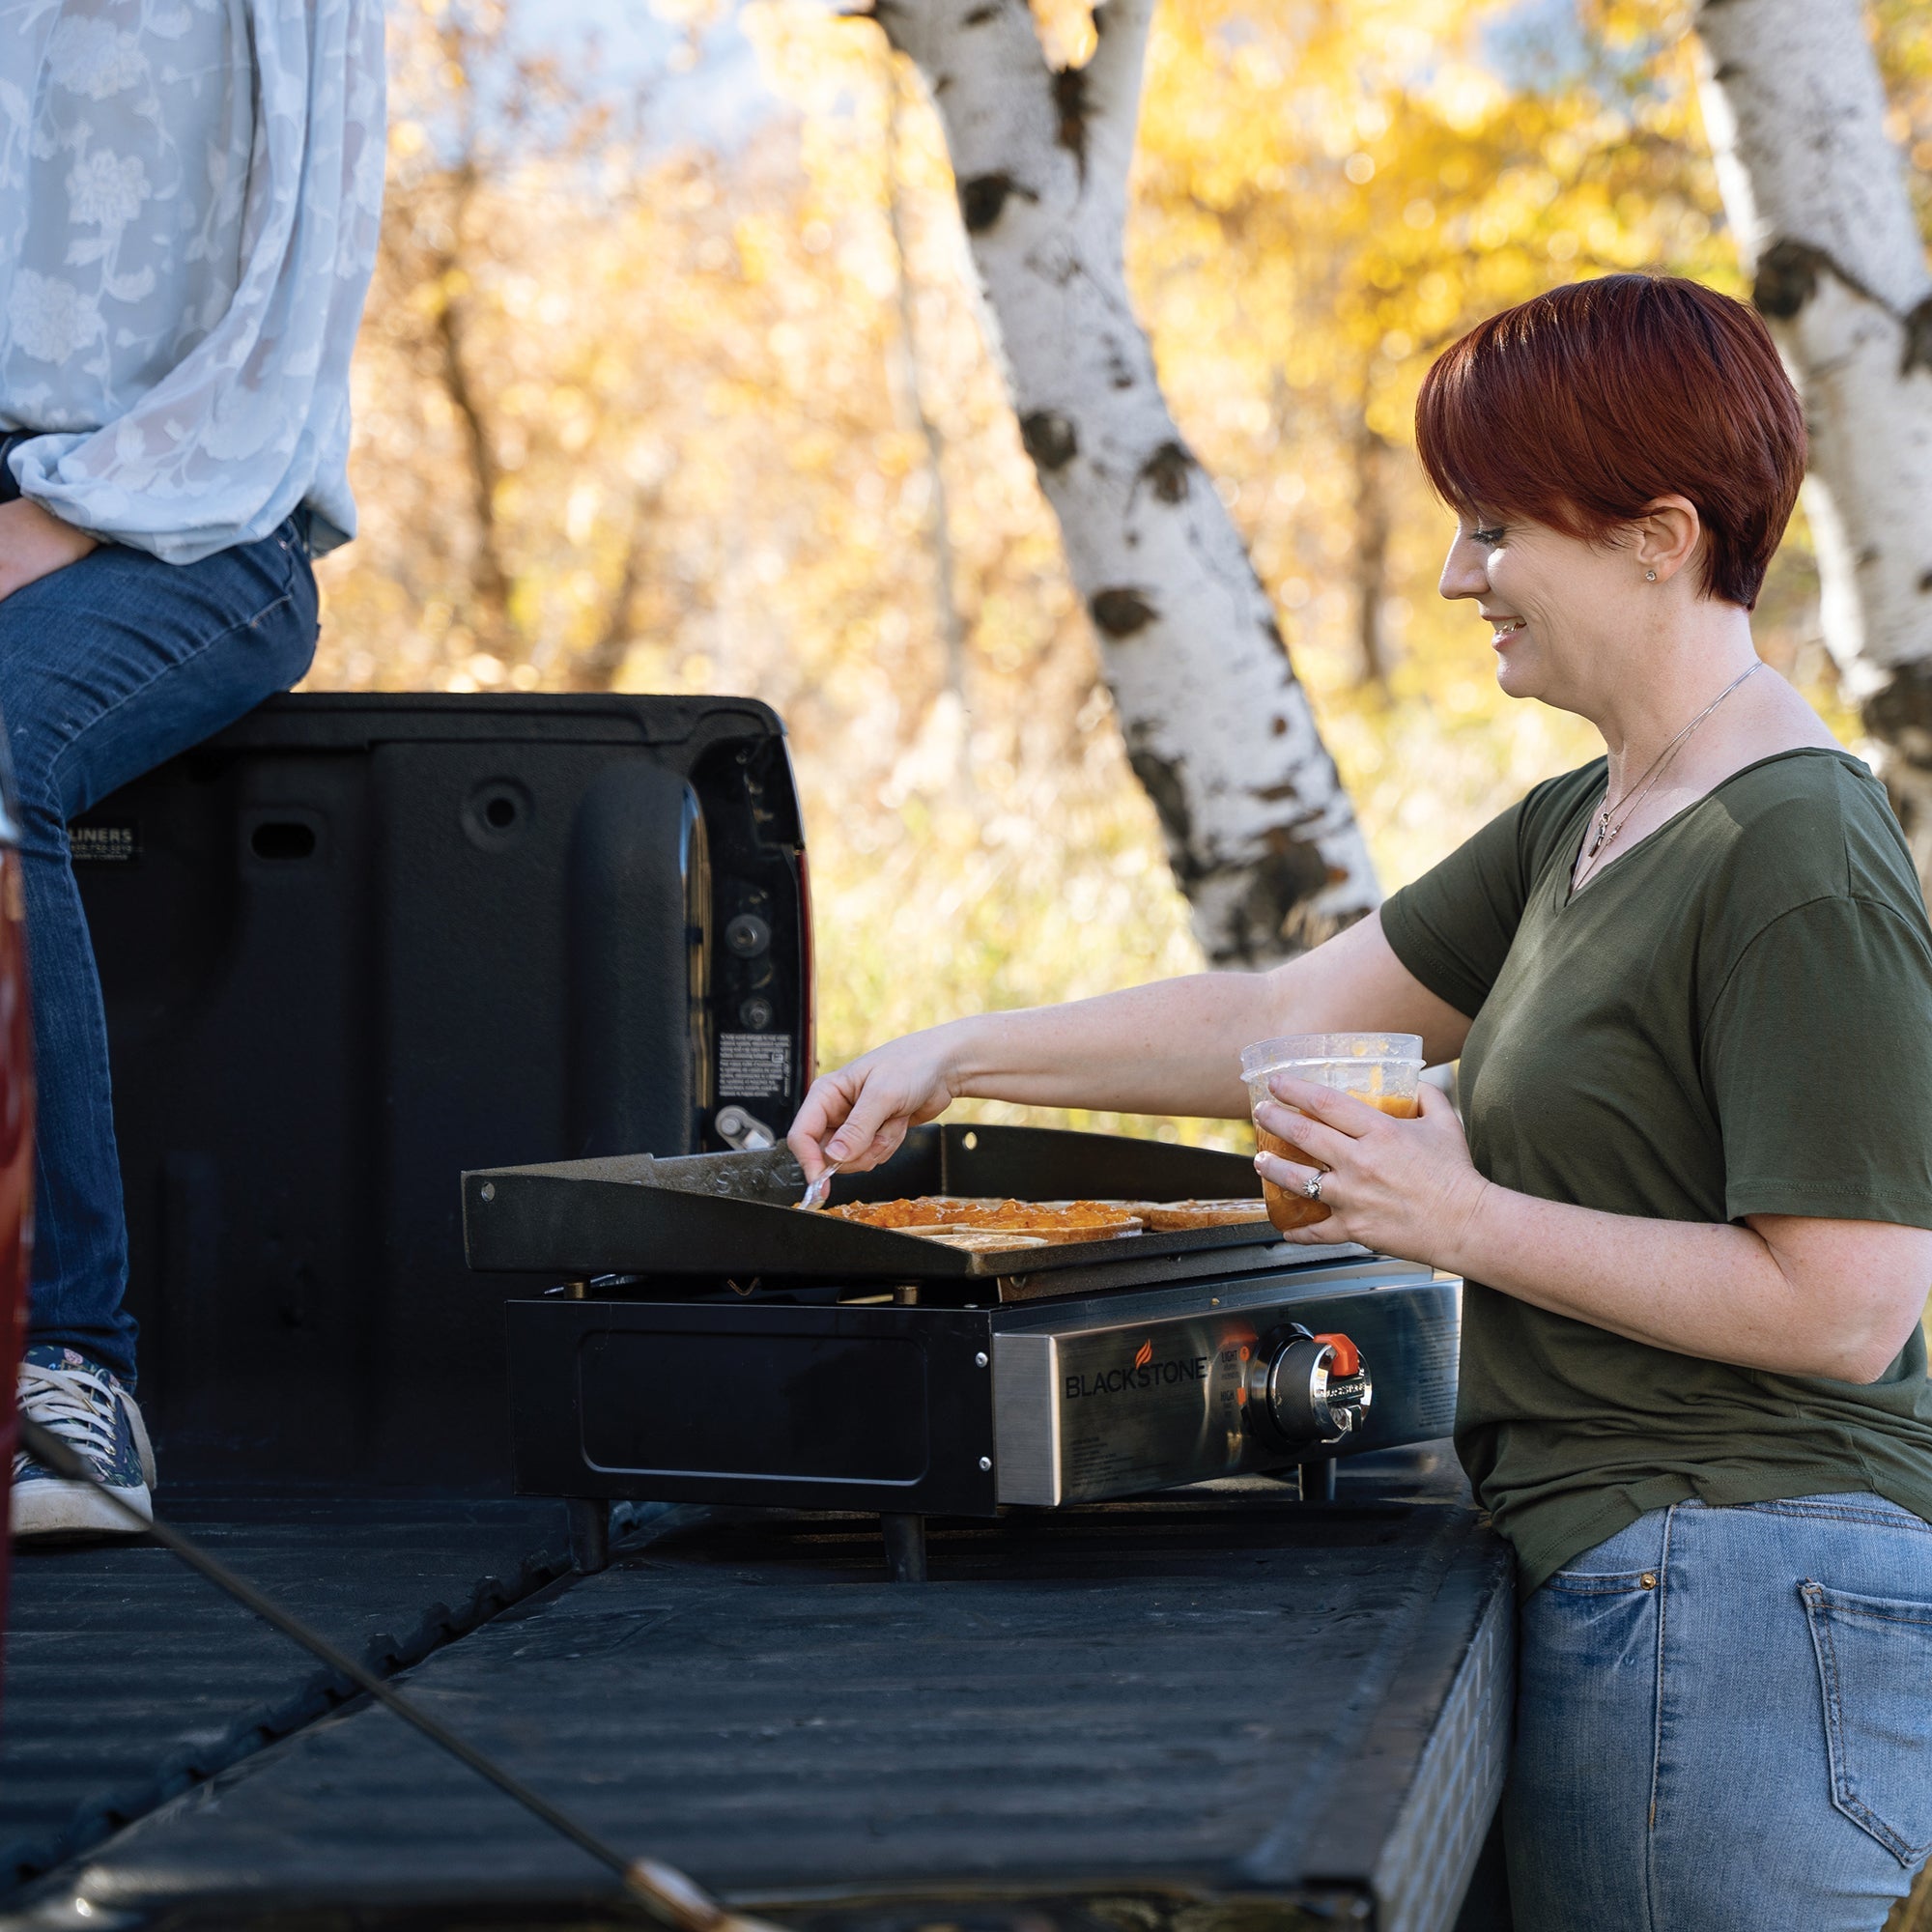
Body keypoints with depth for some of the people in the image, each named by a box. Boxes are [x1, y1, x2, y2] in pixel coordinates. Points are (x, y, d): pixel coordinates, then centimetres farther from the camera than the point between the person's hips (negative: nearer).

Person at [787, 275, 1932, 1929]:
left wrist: (1464, 1217, -17)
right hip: (1624, 1577, 9)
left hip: (1741, 1590, -9)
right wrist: (956, 1059, 17)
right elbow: (1292, 1012, 20)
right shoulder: (1584, 828, 15)